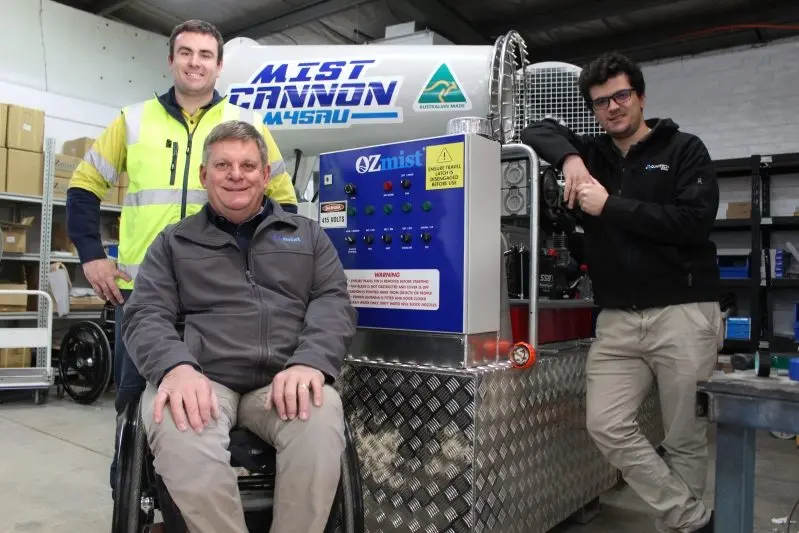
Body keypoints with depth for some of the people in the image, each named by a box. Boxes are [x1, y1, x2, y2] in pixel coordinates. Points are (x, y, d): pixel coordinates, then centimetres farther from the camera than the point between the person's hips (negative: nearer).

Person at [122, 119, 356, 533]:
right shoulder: (174, 242, 18)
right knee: (179, 429, -35)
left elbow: (333, 302, 6)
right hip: (202, 379, 0)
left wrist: (311, 362, -16)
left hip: (283, 382, 1)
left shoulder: (307, 235, 19)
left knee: (321, 419, -34)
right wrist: (175, 367, -18)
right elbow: (145, 315, 6)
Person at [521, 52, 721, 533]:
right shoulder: (592, 155, 13)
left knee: (686, 438, 4)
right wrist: (568, 156, -6)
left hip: (683, 312, -3)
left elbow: (695, 221, -11)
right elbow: (538, 130, 14)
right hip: (617, 318, 4)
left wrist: (611, 206, -12)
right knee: (606, 426, -6)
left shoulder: (684, 149, 3)